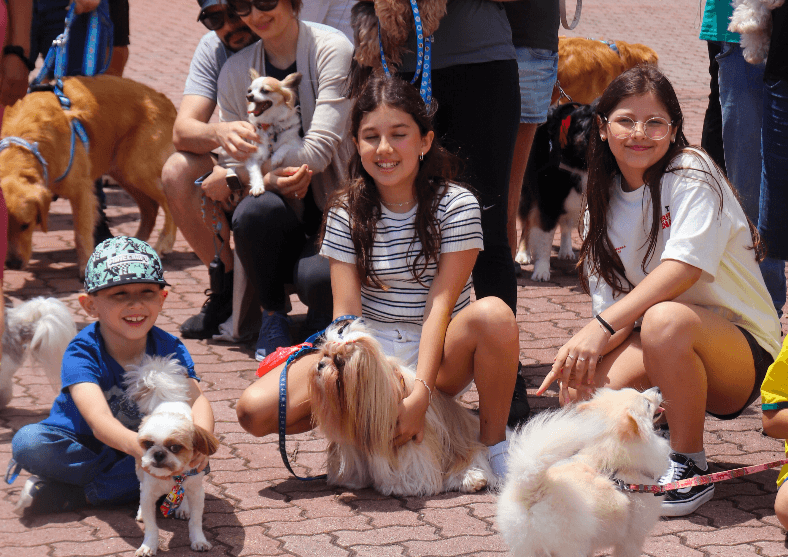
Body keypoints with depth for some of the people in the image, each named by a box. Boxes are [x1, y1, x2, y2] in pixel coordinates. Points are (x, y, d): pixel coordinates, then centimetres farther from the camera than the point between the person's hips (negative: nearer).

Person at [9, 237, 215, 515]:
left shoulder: (170, 349, -13)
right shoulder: (82, 353, -24)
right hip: (80, 445, -3)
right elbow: (99, 422, -40)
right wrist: (137, 446, -63)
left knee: (193, 461, -29)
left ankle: (75, 494, -21)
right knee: (27, 441, -32)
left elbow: (196, 399, -29)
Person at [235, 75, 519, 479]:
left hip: (436, 357, -2)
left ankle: (494, 443, -14)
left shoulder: (456, 206, -7)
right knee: (254, 410, -20)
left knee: (493, 313, -35)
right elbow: (346, 313, -8)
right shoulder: (346, 213, -1)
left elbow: (440, 306, -15)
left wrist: (420, 394, -27)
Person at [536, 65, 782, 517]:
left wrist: (603, 327, -33)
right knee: (582, 387, -26)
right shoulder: (603, 208, 9)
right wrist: (583, 350, -21)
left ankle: (690, 466, -18)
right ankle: (664, 429, 8)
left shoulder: (691, 172, -10)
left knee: (665, 320, -38)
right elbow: (613, 307, 2)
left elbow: (684, 267, -25)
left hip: (743, 353, -5)